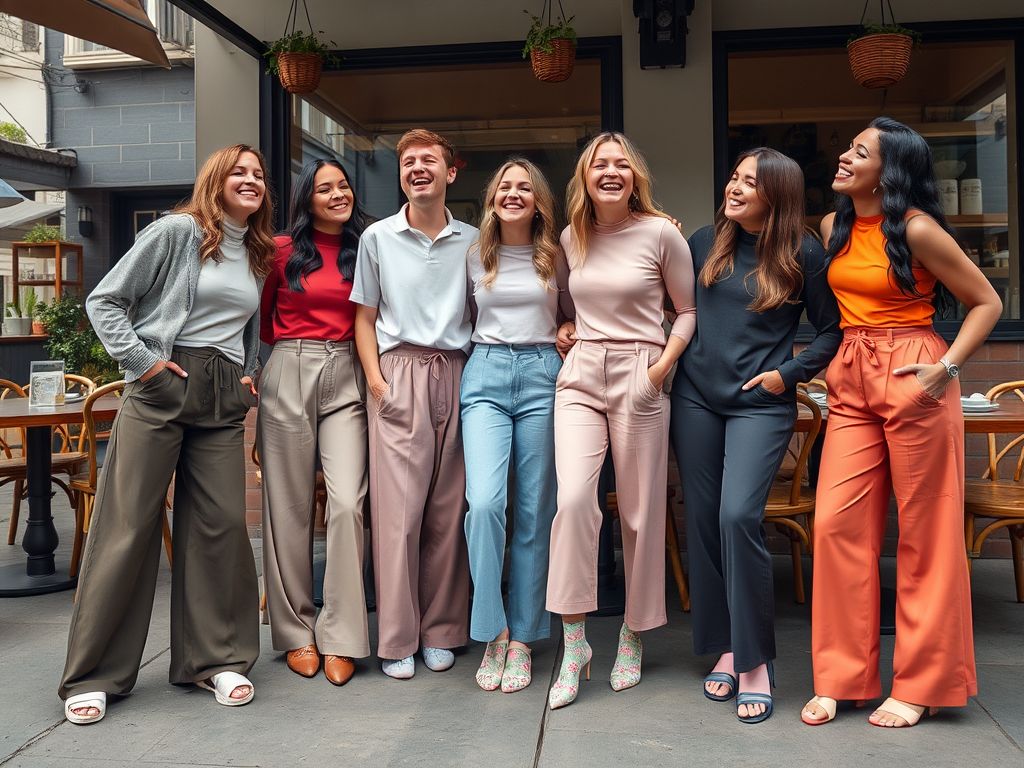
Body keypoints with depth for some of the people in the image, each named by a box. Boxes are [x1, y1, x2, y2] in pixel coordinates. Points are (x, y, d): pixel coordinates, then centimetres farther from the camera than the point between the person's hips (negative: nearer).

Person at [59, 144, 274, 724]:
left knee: (221, 525, 2)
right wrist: (142, 360, -9)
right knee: (129, 526, -2)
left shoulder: (258, 255, 17)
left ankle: (217, 658, 16)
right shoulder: (178, 231, 0)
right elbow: (105, 300, -1)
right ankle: (93, 674, 9)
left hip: (224, 403, 5)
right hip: (161, 392, -5)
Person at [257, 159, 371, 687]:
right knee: (289, 505, 2)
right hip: (289, 376, 0)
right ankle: (295, 632, 15)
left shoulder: (365, 250, 10)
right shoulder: (283, 250, 8)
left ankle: (340, 637, -2)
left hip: (346, 379, 0)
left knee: (347, 501, -13)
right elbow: (262, 316, 19)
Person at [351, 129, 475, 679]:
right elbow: (365, 318, 10)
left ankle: (440, 632, 15)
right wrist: (377, 381, -3)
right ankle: (396, 641, 5)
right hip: (400, 376, -1)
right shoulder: (378, 237, 10)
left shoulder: (472, 241, 12)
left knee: (448, 509, 3)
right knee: (398, 508, -5)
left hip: (456, 376, 2)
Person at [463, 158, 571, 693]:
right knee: (484, 502, -18)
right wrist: (489, 342, 11)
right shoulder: (474, 255, 11)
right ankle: (493, 632, -3)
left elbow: (579, 313, 20)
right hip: (486, 375, 0)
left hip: (541, 375, 0)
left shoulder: (555, 257, 10)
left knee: (535, 510, 1)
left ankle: (521, 638, 12)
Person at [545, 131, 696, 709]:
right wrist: (569, 328, 9)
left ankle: (632, 638, 21)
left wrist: (662, 366, -8)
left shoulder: (661, 232, 0)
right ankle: (574, 641, -5)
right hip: (581, 378, 3)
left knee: (641, 512, 3)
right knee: (574, 497, -16)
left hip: (639, 379, -2)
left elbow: (689, 310, 4)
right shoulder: (571, 237, 12)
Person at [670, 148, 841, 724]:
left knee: (739, 516, -17)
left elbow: (833, 330, 4)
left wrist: (789, 373, -5)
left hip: (761, 403, -4)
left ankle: (755, 662, -2)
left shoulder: (803, 254, -2)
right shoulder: (706, 243, 8)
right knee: (703, 520, 5)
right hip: (696, 396, 4)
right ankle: (724, 648, 19)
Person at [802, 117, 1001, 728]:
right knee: (837, 523, -1)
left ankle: (919, 684, 14)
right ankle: (840, 676, 11)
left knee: (925, 533, 2)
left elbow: (987, 302, -1)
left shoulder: (916, 229, -7)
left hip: (911, 379, -6)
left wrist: (948, 367, -11)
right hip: (851, 382, 6)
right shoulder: (833, 227, 11)